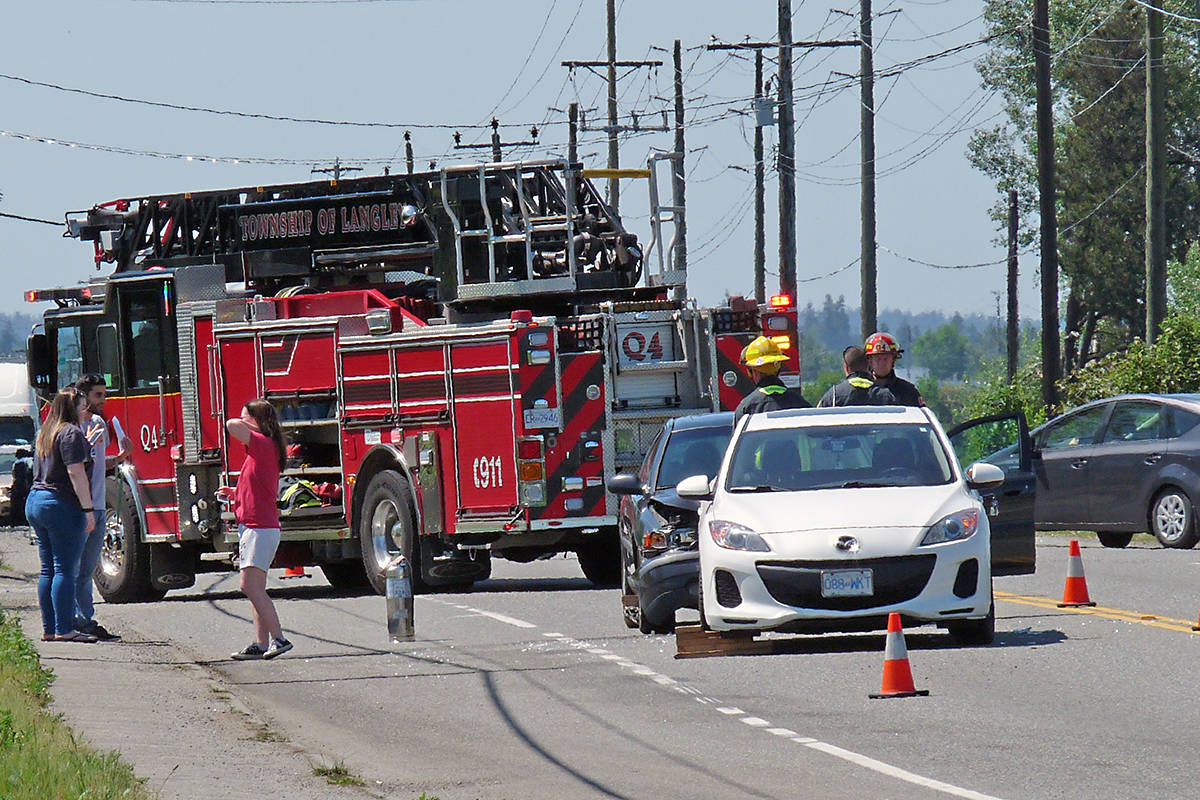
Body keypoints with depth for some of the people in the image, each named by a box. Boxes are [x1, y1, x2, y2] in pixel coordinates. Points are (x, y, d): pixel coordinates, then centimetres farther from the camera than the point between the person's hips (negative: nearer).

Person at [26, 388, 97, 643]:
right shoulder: (72, 434, -11)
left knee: (48, 570, 10)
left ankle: (49, 629, 11)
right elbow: (76, 473, -18)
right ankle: (63, 629, -11)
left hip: (35, 501, 9)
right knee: (65, 570, -8)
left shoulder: (44, 434, 16)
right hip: (63, 506, -9)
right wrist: (88, 509, -18)